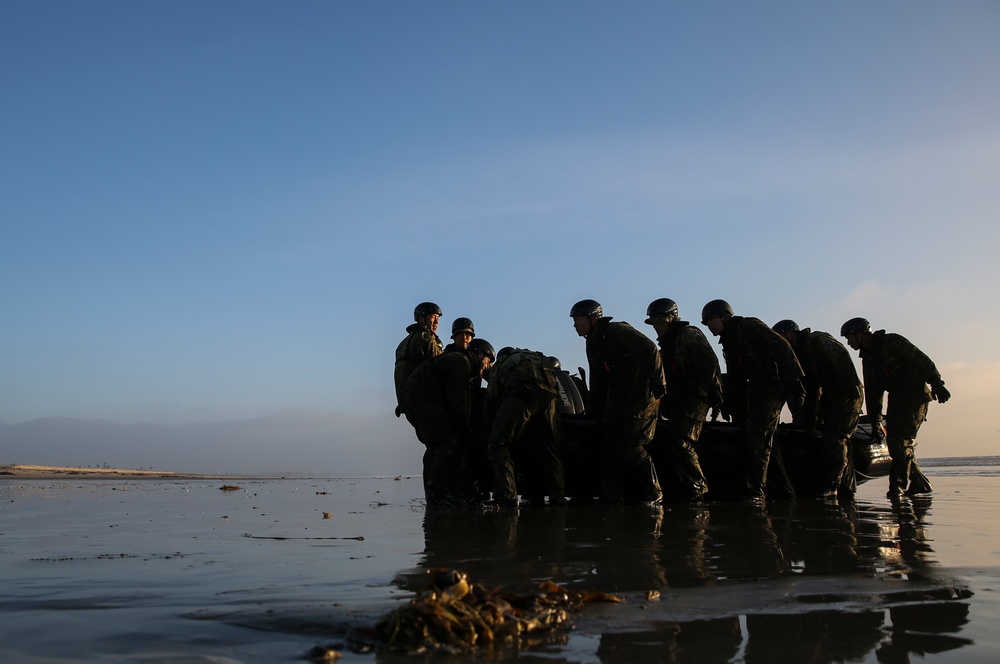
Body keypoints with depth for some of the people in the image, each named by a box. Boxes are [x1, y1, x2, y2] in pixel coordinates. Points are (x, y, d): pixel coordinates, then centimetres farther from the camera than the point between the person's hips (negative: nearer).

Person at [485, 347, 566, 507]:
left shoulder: (499, 364, 31)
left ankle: (507, 496, -11)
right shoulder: (536, 356, 43)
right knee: (550, 447, 17)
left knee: (499, 444, 3)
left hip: (522, 392, -4)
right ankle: (558, 498, 16)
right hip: (549, 392, 4)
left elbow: (492, 399, 23)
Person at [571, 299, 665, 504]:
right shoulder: (592, 344, 15)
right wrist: (595, 412, 17)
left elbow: (650, 350, -23)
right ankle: (611, 497, 8)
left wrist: (657, 384, -27)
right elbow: (598, 383, 21)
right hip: (619, 401, 9)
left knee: (631, 445, -13)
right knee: (609, 445, 4)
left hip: (642, 397, -9)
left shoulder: (618, 331, -14)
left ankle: (653, 494, -1)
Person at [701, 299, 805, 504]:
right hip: (756, 390, 10)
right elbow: (735, 380, 21)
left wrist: (794, 380, -24)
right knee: (765, 442, 10)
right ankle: (783, 490, 18)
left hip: (773, 385, -10)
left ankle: (756, 492, -16)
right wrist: (737, 414, 15)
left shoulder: (748, 326, -7)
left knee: (757, 436, -16)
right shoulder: (729, 341, 20)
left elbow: (780, 347, -17)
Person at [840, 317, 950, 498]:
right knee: (893, 442, 3)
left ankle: (898, 485, -14)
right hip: (896, 398, 8)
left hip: (916, 395, -8)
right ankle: (919, 484, 12)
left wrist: (936, 383, -28)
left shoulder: (891, 341, -9)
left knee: (902, 440, -15)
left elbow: (921, 360, -17)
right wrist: (875, 422, 15)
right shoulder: (867, 358, 15)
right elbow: (872, 393, 18)